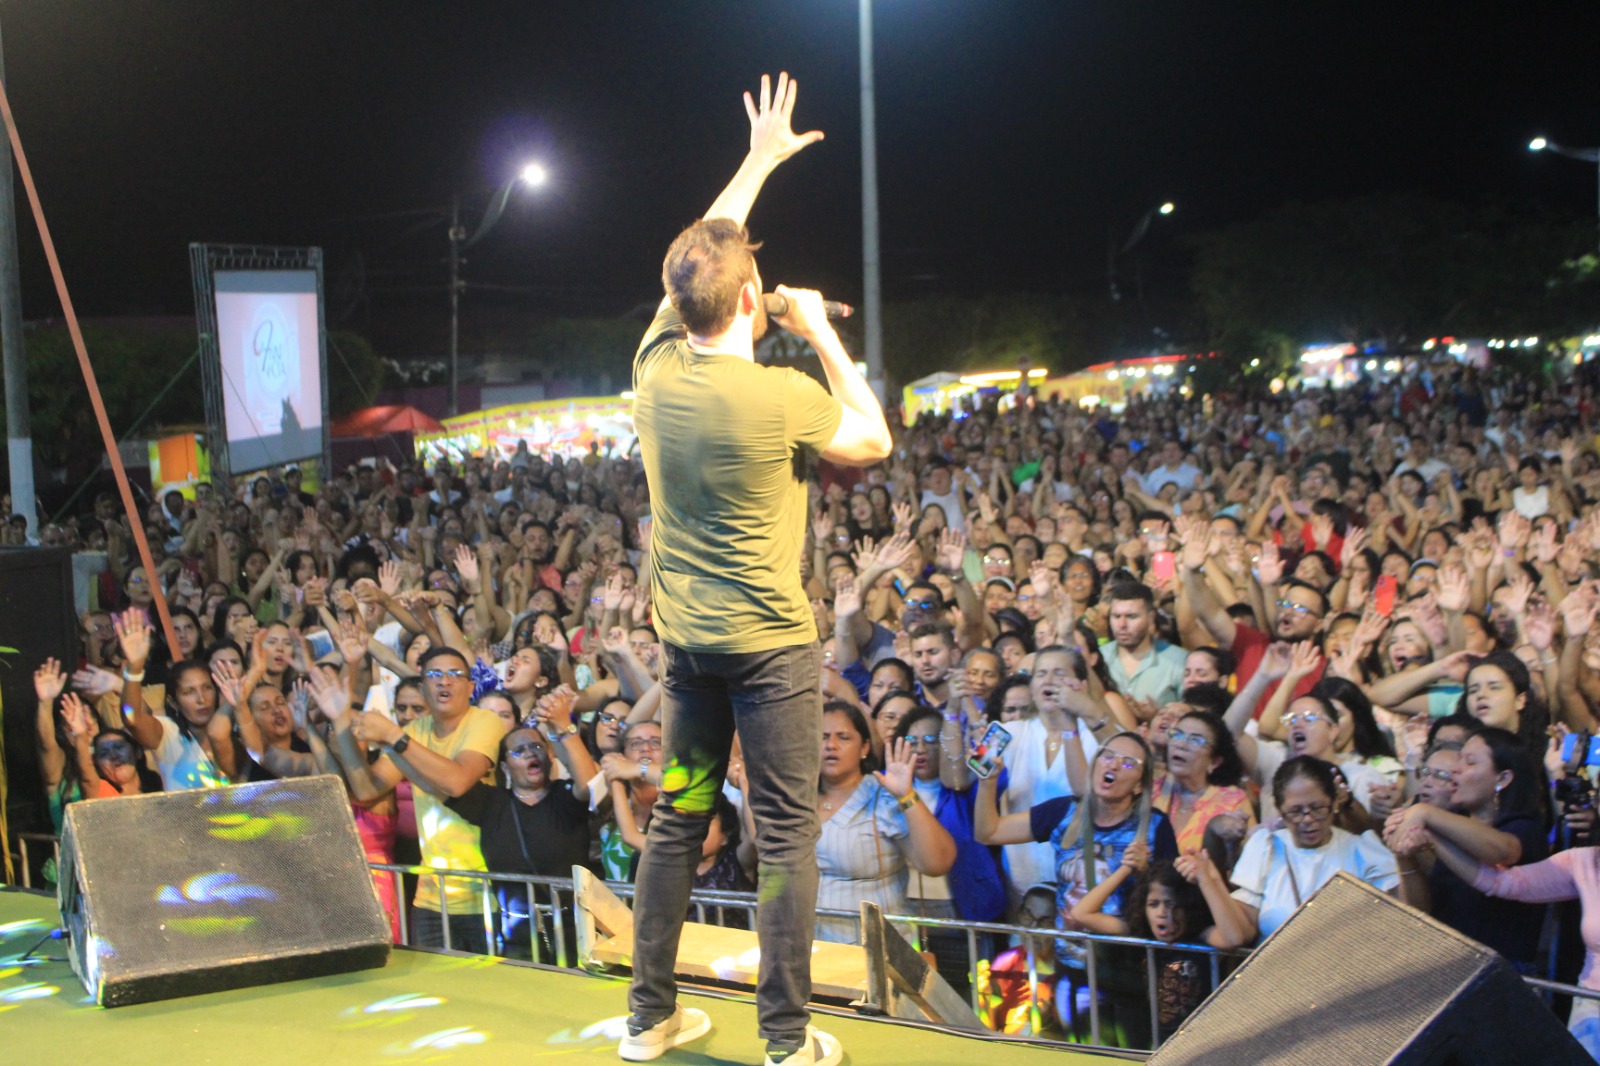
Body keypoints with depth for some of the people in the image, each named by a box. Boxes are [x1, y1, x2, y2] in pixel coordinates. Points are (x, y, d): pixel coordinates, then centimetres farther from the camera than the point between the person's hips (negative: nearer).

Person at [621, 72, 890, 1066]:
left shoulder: (656, 368, -3)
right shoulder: (784, 398, -18)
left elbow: (695, 264, 14)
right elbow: (874, 441, 1)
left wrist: (759, 162, 24)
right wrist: (823, 331, 3)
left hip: (686, 638, 6)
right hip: (772, 642, -6)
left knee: (677, 820, 15)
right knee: (787, 835, 2)